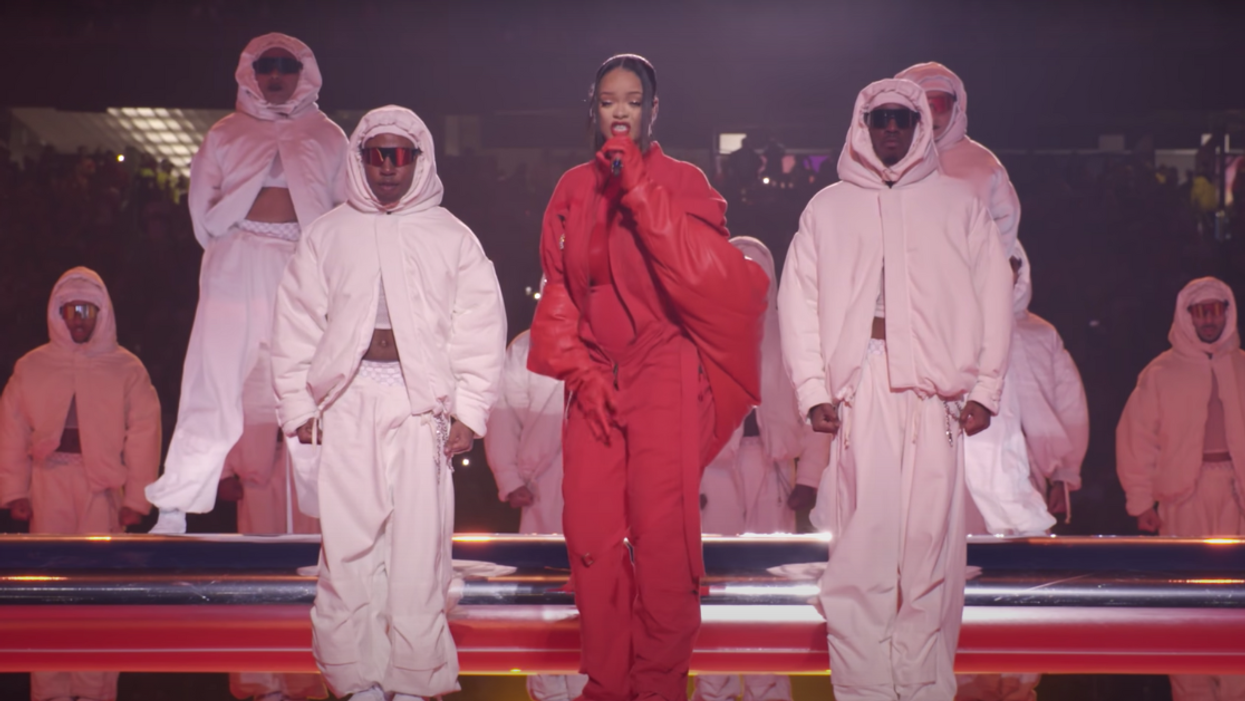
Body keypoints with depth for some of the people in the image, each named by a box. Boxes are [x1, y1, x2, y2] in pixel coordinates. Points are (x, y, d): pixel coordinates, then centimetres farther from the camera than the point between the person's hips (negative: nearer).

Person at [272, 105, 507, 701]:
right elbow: (297, 325, 12)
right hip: (347, 402, 1)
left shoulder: (452, 238, 9)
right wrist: (298, 406, 5)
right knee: (348, 540, -2)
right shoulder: (328, 235, 12)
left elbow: (481, 329, 7)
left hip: (422, 404, -1)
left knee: (419, 541, -3)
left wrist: (469, 410, 0)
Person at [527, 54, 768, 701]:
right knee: (592, 539, -1)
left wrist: (638, 186, -14)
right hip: (594, 381, 3)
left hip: (666, 380, -3)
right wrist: (579, 369, 0)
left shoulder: (681, 182, 2)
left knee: (663, 539, -7)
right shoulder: (573, 190, 11)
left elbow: (701, 272, -13)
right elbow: (557, 291, 12)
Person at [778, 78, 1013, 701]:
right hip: (856, 392, 0)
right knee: (859, 541, -6)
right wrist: (813, 391, -2)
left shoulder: (958, 203, 16)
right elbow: (798, 300, 10)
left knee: (932, 539, -3)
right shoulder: (827, 208, 16)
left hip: (935, 393, 0)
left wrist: (984, 390, 0)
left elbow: (995, 295, 10)